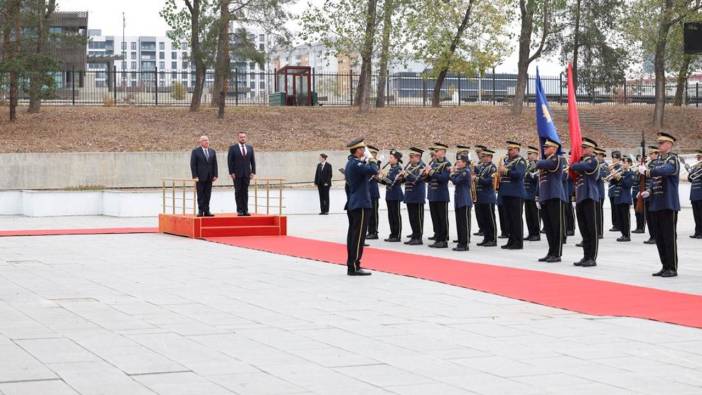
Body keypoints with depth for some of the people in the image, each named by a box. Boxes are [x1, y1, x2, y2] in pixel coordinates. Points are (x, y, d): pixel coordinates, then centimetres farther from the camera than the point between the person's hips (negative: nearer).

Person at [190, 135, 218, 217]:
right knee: (200, 195, -1)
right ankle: (200, 211, 2)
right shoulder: (195, 151, -2)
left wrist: (215, 175, 2)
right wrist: (195, 176, -12)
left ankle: (206, 211, 8)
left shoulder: (212, 151, 11)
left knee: (207, 195, 5)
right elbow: (193, 165, -5)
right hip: (200, 177, -4)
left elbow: (214, 164, 11)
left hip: (209, 177, 4)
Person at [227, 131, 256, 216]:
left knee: (245, 192, 4)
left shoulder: (250, 148, 9)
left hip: (247, 174, 3)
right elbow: (230, 161, -3)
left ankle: (245, 210, 5)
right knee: (238, 192, 0)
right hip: (237, 174, -3)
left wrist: (253, 172, 2)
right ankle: (239, 210, 1)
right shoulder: (233, 148, -1)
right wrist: (231, 172, -10)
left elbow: (252, 160, 10)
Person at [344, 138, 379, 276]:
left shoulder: (351, 163, 14)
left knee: (353, 234, 11)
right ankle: (354, 267, -9)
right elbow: (373, 170, -28)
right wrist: (372, 161, -8)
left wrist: (367, 162, 7)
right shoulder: (356, 164, -18)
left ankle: (351, 265, 15)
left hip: (353, 203, 10)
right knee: (358, 236, -8)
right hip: (361, 204, -10)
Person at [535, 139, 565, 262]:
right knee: (548, 227, 10)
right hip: (544, 197, 9)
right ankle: (551, 253, 15)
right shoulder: (546, 160, 19)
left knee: (556, 227, -4)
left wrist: (539, 162, 1)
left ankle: (557, 254, -2)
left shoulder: (556, 160, -10)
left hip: (555, 197, -9)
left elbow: (539, 164, -19)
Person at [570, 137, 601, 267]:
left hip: (589, 197, -8)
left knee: (591, 229, -5)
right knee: (584, 230, 9)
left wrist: (573, 166, -3)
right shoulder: (582, 160, 20)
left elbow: (580, 167, -21)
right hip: (580, 198, 8)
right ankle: (586, 257, 13)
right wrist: (573, 169, 6)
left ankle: (592, 258, -3)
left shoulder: (593, 160, -6)